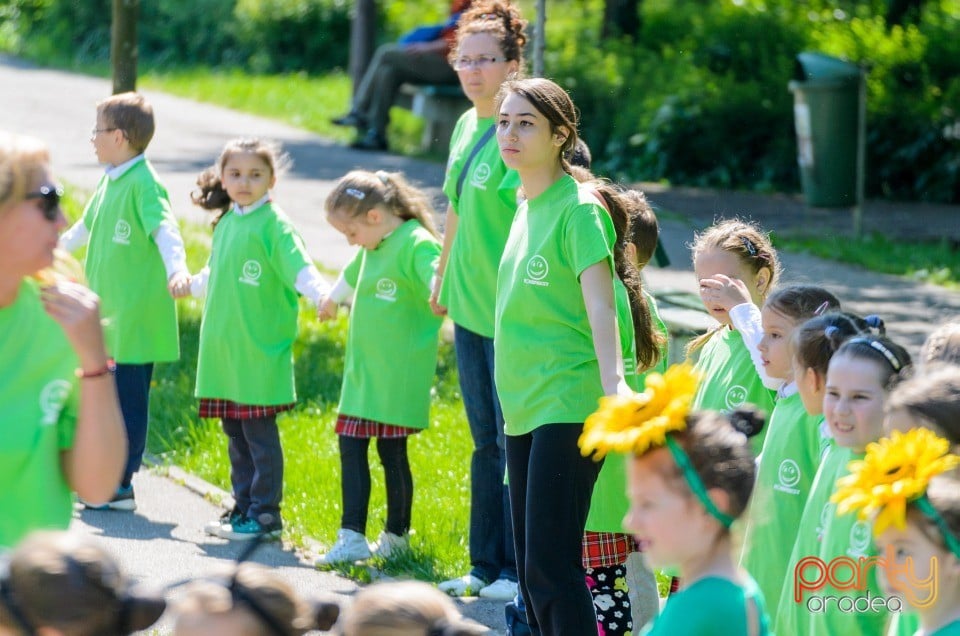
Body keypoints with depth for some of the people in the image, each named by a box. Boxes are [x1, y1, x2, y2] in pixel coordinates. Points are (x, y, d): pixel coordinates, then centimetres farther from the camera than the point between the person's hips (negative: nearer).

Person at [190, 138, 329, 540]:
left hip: (260, 352, -7)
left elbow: (299, 267, -22)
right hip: (224, 349, 7)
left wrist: (321, 295, -40)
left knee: (259, 432, -5)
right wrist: (189, 286, 47)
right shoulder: (226, 223, 14)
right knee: (235, 432, 12)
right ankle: (243, 507, 20)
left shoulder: (273, 225, -9)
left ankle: (265, 514, 1)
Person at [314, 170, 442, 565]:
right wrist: (331, 300, 53)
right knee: (350, 445, 4)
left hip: (399, 375, -8)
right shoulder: (373, 247, 12)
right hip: (362, 369, 8)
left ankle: (396, 536, 10)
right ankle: (352, 536, 8)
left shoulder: (417, 244, -15)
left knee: (392, 451, -1)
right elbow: (352, 276, 33)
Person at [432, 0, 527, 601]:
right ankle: (488, 565, 23)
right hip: (469, 305, 8)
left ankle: (523, 570, 5)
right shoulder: (466, 126, 11)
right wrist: (442, 278, 29)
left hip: (509, 310, -8)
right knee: (486, 439, 15)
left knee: (513, 441, -3)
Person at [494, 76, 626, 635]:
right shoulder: (527, 206, 14)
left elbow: (600, 304, -21)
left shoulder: (578, 208, -11)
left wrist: (613, 382, -34)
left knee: (550, 565, -13)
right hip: (524, 404, 9)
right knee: (530, 566, 11)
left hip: (568, 404, -9)